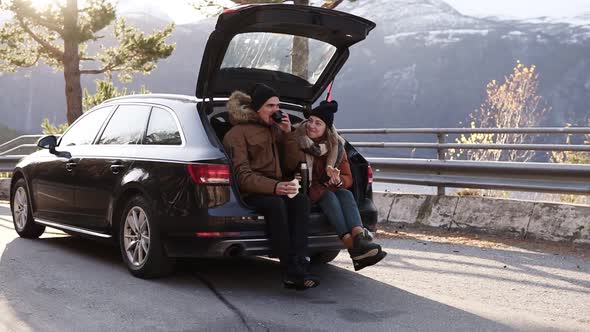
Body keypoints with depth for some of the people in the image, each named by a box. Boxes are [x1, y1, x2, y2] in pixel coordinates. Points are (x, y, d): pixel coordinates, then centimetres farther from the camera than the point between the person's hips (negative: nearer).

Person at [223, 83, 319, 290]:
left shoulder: (274, 128, 21)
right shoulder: (238, 133, 0)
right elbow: (243, 176, -13)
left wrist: (287, 134, 6)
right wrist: (274, 187, -30)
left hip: (275, 190, 5)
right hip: (250, 193, -5)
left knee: (301, 200, -27)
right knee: (275, 203, -37)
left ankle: (298, 267, -38)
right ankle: (290, 269, -36)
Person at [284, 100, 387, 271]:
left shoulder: (336, 146, 7)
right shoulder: (295, 142, -4)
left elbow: (348, 178, 8)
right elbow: (288, 168, -13)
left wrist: (338, 180, -17)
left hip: (329, 189, 4)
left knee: (346, 194, -27)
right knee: (328, 196, -32)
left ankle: (359, 239, -51)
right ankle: (352, 246, -49)